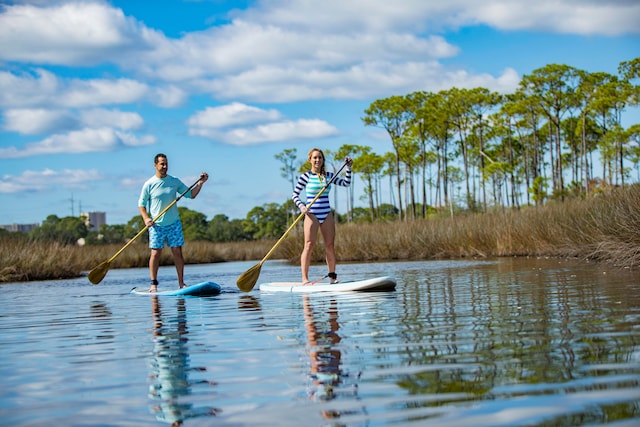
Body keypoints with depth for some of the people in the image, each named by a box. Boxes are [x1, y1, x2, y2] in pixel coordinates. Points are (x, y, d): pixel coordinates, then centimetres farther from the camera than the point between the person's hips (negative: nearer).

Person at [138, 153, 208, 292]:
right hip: (156, 225, -2)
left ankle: (181, 283, 6)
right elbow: (141, 204, 1)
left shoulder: (175, 181, 5)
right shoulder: (149, 184, -3)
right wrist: (146, 218, -14)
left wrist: (200, 183, -6)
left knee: (177, 252, 1)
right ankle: (153, 284, 3)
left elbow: (191, 195, 9)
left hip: (174, 223, 2)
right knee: (155, 253, -5)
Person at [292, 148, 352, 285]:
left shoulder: (328, 175, 10)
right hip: (312, 214, -4)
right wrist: (301, 206, -18)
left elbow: (346, 183, 10)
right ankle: (305, 279, -10)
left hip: (326, 214, 4)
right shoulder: (306, 176, -3)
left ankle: (332, 276, 12)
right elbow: (295, 194, -2)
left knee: (330, 245, 4)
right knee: (309, 245, -10)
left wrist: (348, 168, 0)